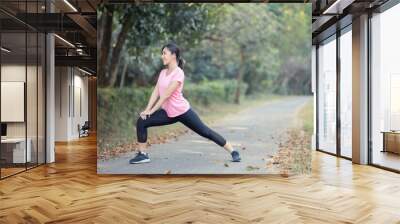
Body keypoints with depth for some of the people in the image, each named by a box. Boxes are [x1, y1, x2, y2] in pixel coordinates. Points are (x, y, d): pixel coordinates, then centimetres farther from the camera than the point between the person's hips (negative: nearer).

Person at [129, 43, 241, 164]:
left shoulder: (178, 73, -17)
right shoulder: (163, 72, 7)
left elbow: (166, 95, -21)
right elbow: (156, 92, 3)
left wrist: (151, 111, -20)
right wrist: (147, 109, -8)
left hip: (182, 112, -7)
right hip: (168, 113, 7)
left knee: (206, 132, -1)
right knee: (141, 122, -6)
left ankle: (233, 151, 14)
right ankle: (142, 154, 5)